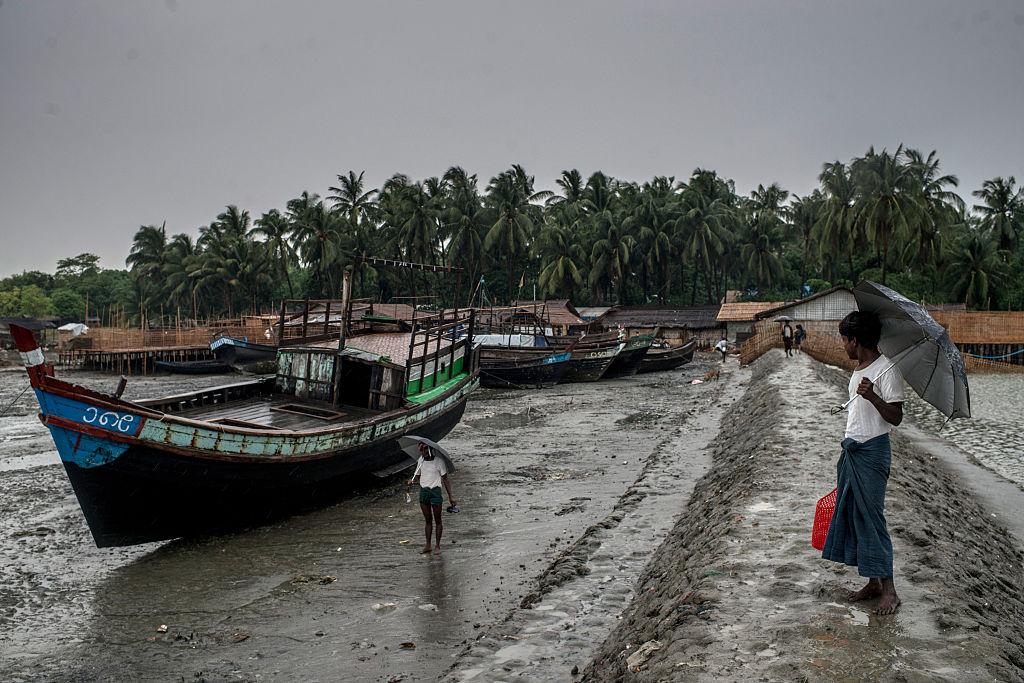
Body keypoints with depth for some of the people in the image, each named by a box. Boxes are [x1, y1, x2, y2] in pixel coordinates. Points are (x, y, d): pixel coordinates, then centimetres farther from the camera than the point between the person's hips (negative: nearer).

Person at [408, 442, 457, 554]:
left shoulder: (438, 461, -8)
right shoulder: (420, 461, 6)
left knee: (437, 520, 3)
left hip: (435, 491, -4)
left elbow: (445, 479, -5)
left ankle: (437, 545, 10)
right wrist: (410, 482, -7)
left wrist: (450, 496, -8)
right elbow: (417, 476, 16)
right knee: (427, 520, 11)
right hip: (423, 491, 4)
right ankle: (428, 545, 16)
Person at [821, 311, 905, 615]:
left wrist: (872, 397, -33)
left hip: (872, 451, -9)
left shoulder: (887, 370, -13)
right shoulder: (859, 370, 14)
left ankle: (889, 590, 3)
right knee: (851, 515, 10)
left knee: (871, 518, -6)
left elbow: (896, 417, -16)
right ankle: (873, 583, 19)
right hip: (852, 449, 9)